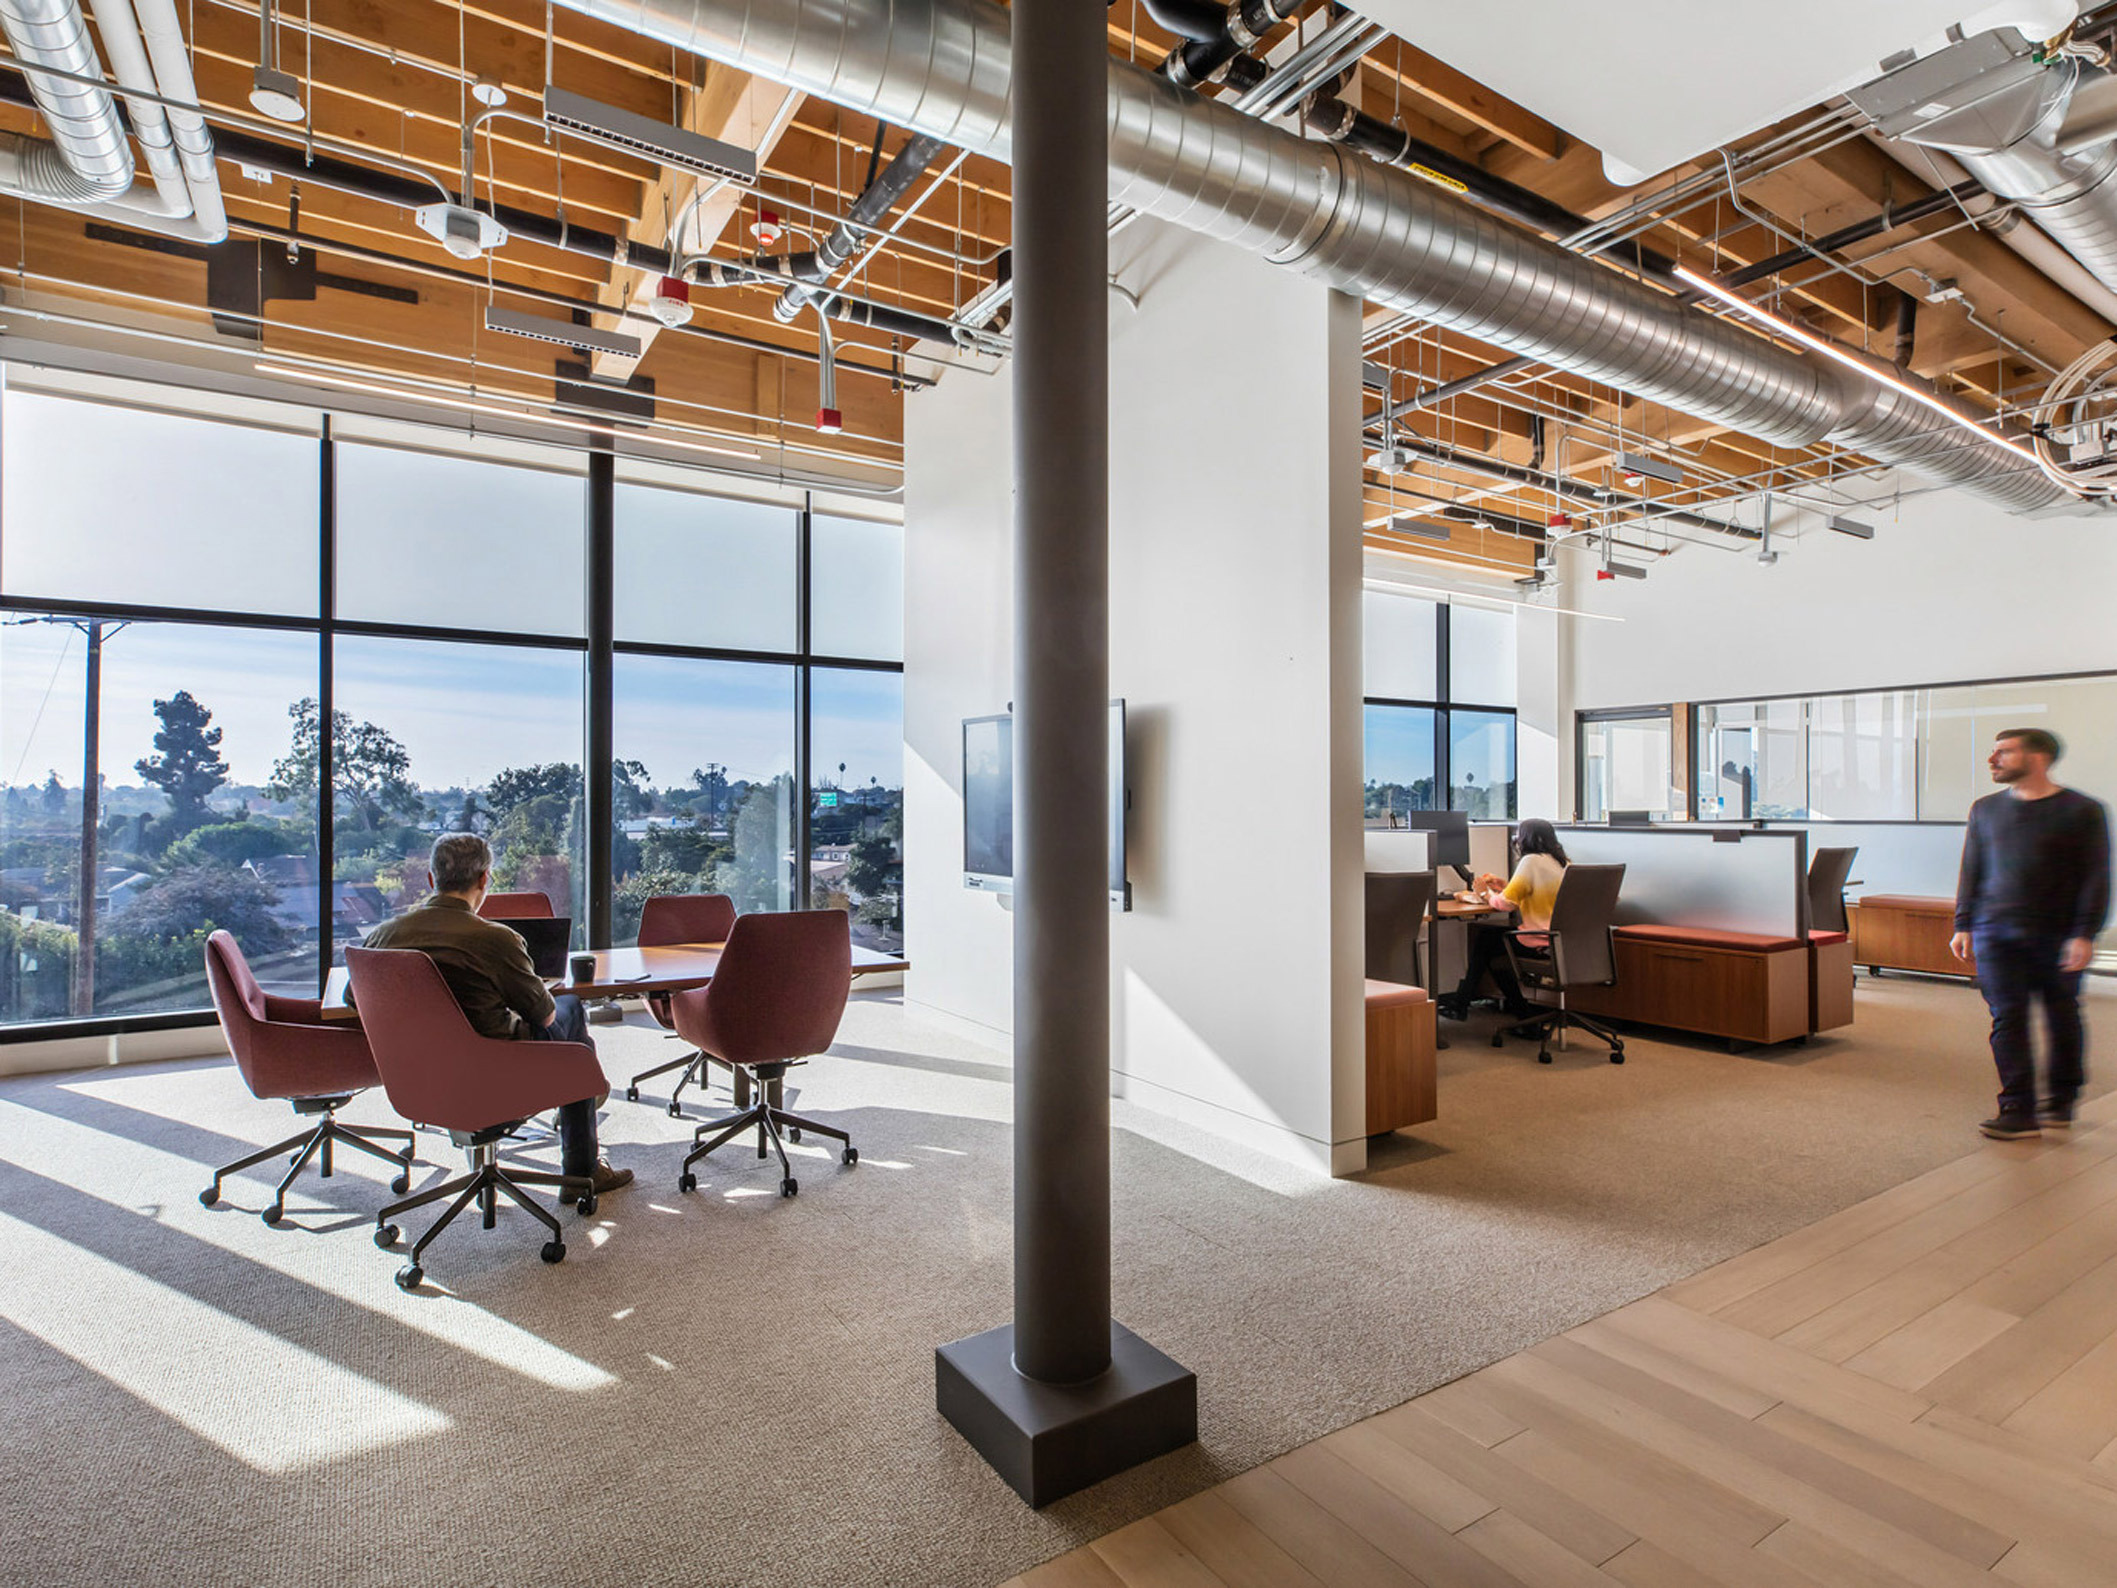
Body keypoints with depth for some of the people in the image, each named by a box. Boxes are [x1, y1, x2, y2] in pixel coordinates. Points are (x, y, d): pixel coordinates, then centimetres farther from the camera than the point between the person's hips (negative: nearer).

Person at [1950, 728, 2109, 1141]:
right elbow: (1971, 871, 13)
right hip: (1995, 932, 2)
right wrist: (1963, 925, 8)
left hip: (2057, 934, -2)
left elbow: (2095, 878, -2)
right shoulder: (1985, 810, 9)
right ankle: (2019, 1111, 0)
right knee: (2007, 1018, -3)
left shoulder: (2082, 811, 0)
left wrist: (2084, 934, -9)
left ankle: (2060, 1101, 28)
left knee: (2062, 1018, 11)